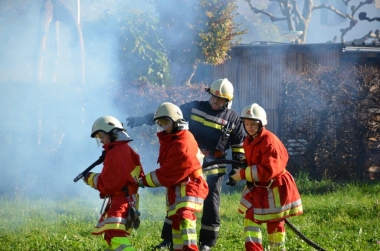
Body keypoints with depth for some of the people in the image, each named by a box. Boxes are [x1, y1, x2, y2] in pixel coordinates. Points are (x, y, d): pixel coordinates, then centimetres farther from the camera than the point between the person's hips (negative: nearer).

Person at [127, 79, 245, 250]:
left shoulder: (233, 118, 0)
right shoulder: (195, 108, 1)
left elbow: (239, 146, 5)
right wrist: (142, 119, -4)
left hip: (214, 169, -1)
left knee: (211, 204, -2)